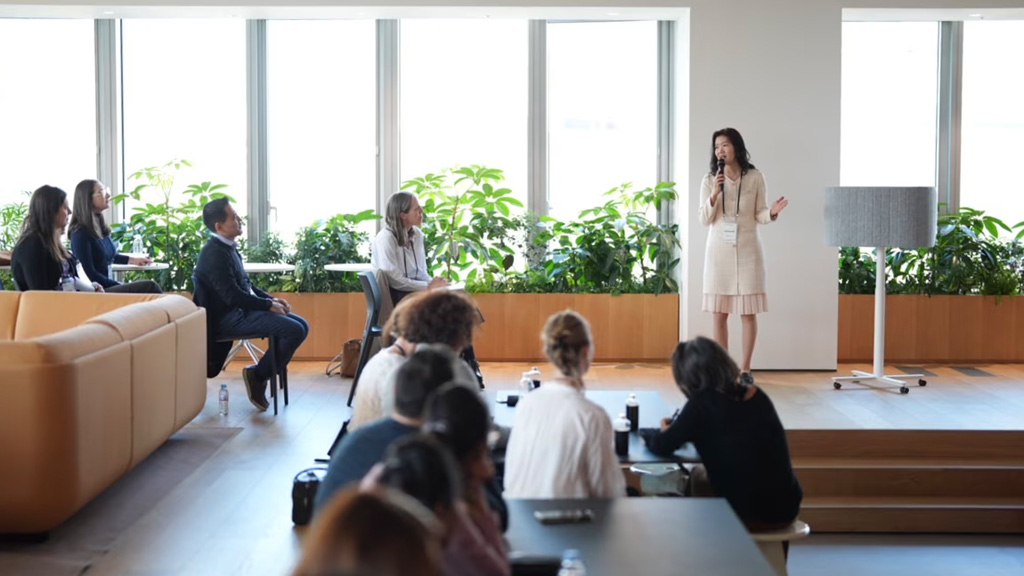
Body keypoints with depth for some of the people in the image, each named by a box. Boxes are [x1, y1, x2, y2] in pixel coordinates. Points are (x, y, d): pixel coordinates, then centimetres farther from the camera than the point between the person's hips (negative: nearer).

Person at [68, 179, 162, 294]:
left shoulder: (100, 228, 11)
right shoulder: (80, 233, -14)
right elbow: (90, 274, -16)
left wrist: (133, 260, 23)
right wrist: (122, 286, -15)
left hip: (107, 287, 8)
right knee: (150, 287, -22)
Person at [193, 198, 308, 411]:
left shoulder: (228, 247, 11)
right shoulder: (214, 254, -19)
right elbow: (232, 296, -23)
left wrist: (271, 299, 6)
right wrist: (269, 305, -14)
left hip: (243, 309, 10)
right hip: (231, 317, -10)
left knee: (301, 325, 4)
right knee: (294, 330, -21)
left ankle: (262, 373, 5)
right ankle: (258, 375, -6)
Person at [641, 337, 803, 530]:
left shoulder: (702, 404, -15)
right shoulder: (757, 396, 4)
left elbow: (662, 446, -7)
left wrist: (663, 431, 16)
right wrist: (679, 428, 17)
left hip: (751, 514, -6)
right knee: (700, 475, 27)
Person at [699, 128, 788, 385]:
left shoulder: (755, 177, 0)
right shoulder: (710, 179, 2)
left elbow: (758, 214, 4)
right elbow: (704, 220, 0)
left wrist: (771, 213, -18)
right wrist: (714, 195, -15)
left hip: (747, 249, -1)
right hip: (719, 249, 1)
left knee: (748, 311, 0)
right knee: (719, 312, 1)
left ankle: (746, 369, 7)